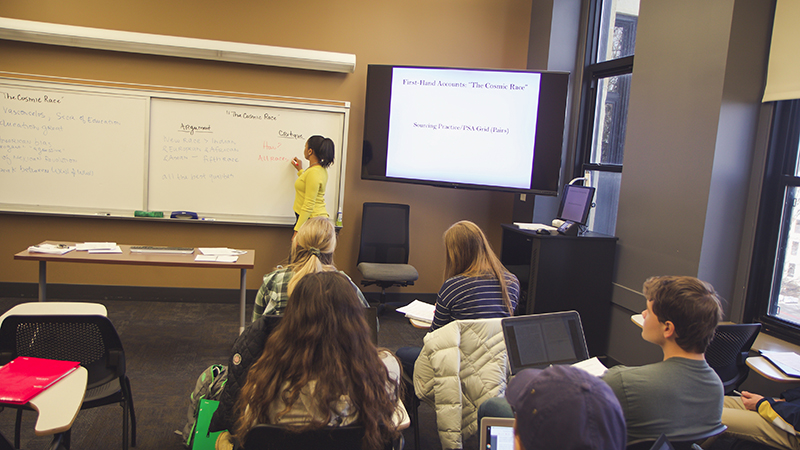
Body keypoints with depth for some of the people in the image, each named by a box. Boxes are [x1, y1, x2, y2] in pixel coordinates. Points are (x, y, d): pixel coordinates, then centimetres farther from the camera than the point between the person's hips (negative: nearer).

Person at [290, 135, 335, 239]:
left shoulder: (313, 173, -18)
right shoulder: (321, 169, 12)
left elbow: (308, 206, -21)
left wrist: (297, 230, -21)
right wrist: (300, 170, 40)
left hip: (311, 220, -10)